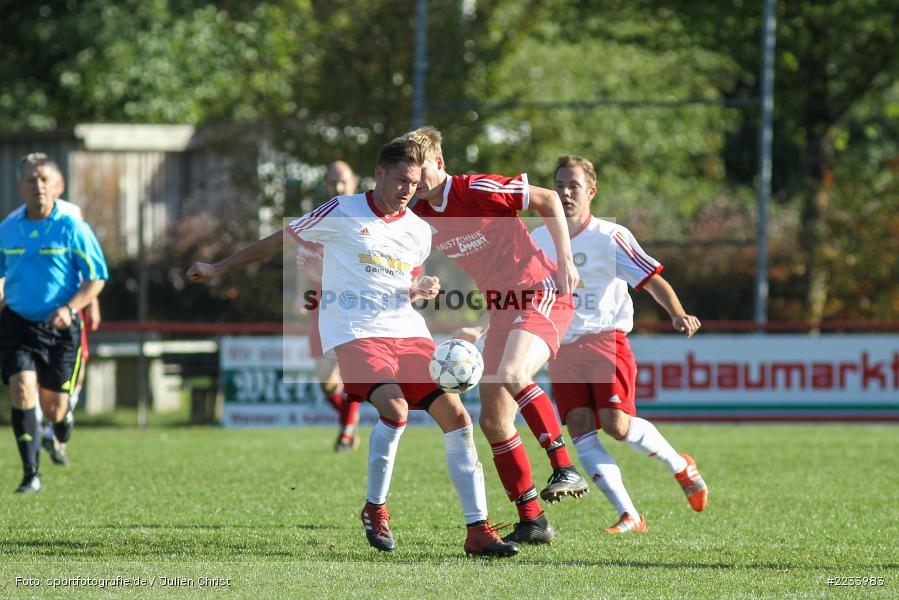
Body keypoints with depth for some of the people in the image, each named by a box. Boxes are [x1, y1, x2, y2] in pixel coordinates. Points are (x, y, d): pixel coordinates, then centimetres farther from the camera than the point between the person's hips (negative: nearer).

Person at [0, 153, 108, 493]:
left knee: (53, 407, 4)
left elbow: (96, 278, -6)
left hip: (60, 328, -2)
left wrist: (70, 309, -20)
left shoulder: (72, 229, -8)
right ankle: (31, 474, -15)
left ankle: (65, 418, 44)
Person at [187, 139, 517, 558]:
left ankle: (478, 531, -5)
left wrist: (421, 288, 2)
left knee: (456, 416, -8)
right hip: (354, 332, -5)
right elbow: (280, 241, 7)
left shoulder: (418, 231, 12)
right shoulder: (342, 213, -2)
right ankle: (375, 509, -8)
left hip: (407, 331, 5)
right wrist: (218, 269, 9)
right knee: (395, 407, -29)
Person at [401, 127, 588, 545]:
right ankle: (531, 522, 9)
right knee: (493, 421, 2)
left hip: (541, 296, -8)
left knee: (511, 375, -35)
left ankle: (566, 470, -32)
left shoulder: (478, 190, -15)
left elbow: (548, 200, -8)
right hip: (500, 310, 8)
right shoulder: (422, 217, 4)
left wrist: (565, 261, -12)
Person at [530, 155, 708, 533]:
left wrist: (677, 314, -23)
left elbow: (653, 279, -6)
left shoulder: (610, 238, -3)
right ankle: (629, 516, -12)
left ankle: (680, 466, 7)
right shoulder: (537, 241, 10)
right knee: (580, 429, -13)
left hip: (605, 341, -4)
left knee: (616, 423, -21)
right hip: (561, 347, 4)